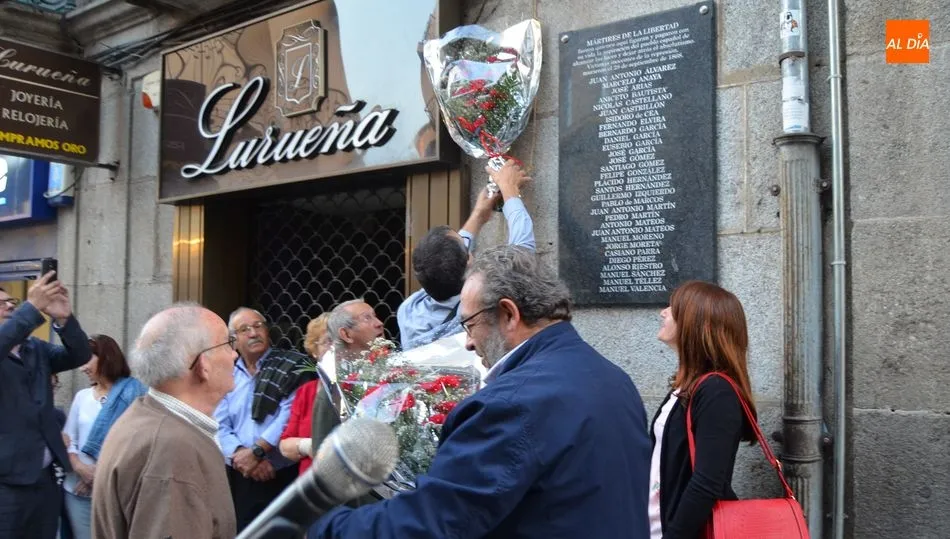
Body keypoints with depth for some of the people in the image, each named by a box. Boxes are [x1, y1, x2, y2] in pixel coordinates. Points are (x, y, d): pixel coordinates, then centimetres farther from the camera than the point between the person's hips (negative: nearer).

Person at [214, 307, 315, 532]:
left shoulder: (293, 367, -1)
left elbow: (290, 415, -13)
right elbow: (219, 426, 2)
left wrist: (257, 451, -16)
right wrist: (241, 456, -13)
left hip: (284, 477, -3)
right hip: (239, 478, 4)